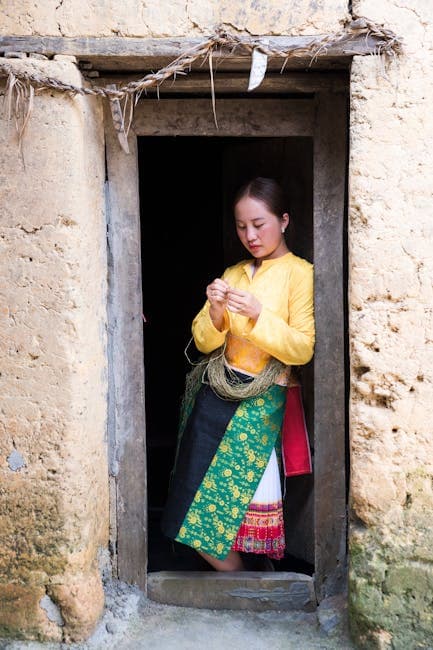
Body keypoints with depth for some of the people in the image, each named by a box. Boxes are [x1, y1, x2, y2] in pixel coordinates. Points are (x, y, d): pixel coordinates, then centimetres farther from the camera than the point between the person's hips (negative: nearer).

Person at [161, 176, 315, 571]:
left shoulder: (299, 273, -2)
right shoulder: (233, 274, 14)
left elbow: (303, 349, -10)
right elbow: (204, 342, 9)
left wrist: (258, 315, -22)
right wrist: (216, 312, -11)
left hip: (259, 400, -5)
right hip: (215, 391, 5)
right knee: (199, 488, 1)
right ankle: (234, 575, 19)